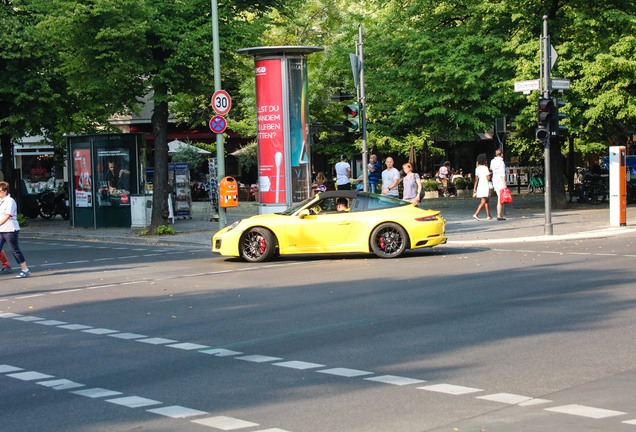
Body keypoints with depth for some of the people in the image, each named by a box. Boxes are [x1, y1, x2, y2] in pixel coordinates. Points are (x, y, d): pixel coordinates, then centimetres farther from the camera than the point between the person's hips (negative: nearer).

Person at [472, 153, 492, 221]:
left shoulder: (477, 169, 10)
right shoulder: (485, 168, -11)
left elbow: (476, 179, 11)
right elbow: (488, 178, -13)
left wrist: (475, 188, 13)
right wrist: (489, 172, 3)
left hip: (479, 185, 7)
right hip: (485, 185, -7)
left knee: (486, 201, 14)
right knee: (483, 202, -9)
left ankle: (488, 216, 17)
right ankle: (476, 214, -21)